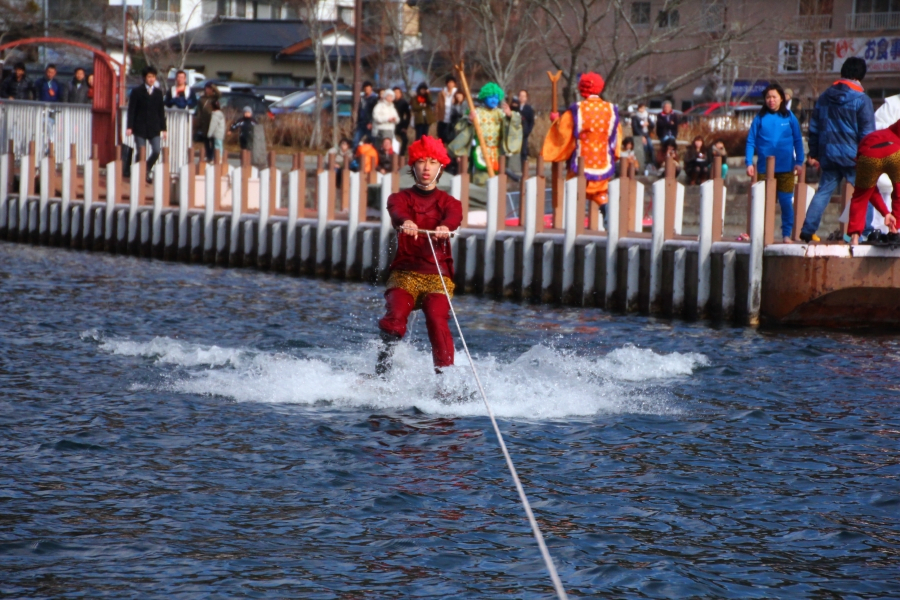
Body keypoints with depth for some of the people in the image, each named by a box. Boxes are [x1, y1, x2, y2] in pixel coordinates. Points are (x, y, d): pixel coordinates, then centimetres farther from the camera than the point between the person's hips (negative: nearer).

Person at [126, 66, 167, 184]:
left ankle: (147, 169, 19)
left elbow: (161, 112, 11)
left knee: (156, 151, -7)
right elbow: (131, 110, -2)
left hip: (154, 128, 2)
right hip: (140, 127, -2)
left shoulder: (158, 93, 10)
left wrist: (163, 128, 7)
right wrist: (130, 127, -9)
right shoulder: (137, 92, 1)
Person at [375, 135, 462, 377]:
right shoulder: (400, 198, 12)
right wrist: (405, 223, -40)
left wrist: (445, 227, -38)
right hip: (404, 273, 0)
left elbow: (455, 216, -13)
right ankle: (381, 370, -17)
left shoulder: (447, 202, 13)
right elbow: (397, 211, -14)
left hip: (437, 275, 0)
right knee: (395, 316, -26)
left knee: (437, 320, -25)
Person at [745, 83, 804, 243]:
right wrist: (749, 163, -6)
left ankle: (787, 234, 9)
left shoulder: (789, 117, 4)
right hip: (764, 168, 0)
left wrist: (798, 162, -2)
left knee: (786, 201, 0)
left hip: (786, 168, 0)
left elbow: (798, 140, 5)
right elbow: (751, 141, 3)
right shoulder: (760, 118, 3)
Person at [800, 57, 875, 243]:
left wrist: (813, 154, 20)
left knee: (823, 191, 11)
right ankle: (864, 232, -3)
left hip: (829, 156, 5)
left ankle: (808, 230, 4)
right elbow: (867, 132, -9)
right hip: (852, 157, -5)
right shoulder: (861, 100, -9)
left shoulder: (824, 97, 9)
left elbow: (814, 128, 14)